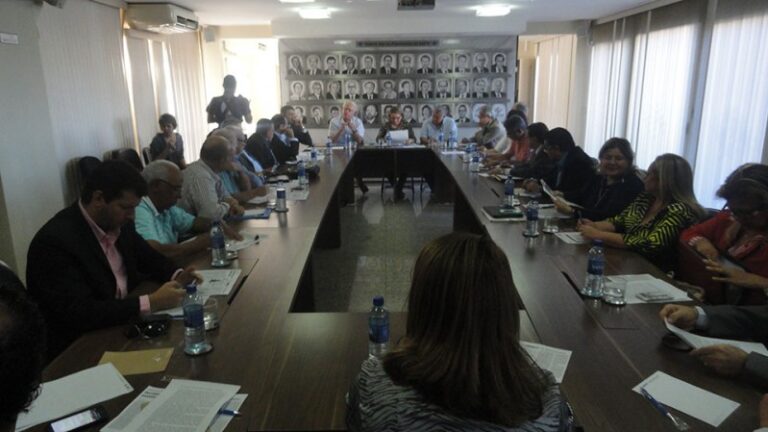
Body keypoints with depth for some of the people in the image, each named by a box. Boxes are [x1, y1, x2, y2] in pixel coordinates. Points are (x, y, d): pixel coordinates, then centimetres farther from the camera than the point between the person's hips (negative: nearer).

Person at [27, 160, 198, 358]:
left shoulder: (118, 223, -1)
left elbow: (149, 258, 15)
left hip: (122, 324, 7)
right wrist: (150, 302, -28)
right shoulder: (55, 240, -22)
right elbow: (79, 314, -28)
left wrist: (176, 275, -6)